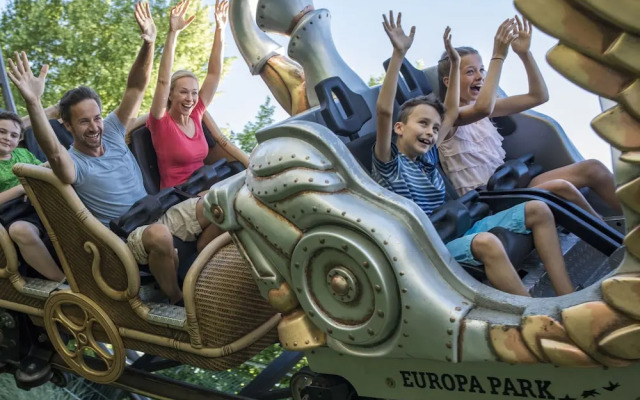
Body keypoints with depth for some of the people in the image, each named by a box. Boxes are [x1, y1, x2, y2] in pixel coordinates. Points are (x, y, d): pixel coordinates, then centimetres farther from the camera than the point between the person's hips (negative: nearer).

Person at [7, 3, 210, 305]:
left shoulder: (111, 133, 6)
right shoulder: (72, 164, -10)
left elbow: (136, 88, 1)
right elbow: (54, 152, -35)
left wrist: (149, 44, -15)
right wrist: (33, 102, -51)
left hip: (157, 216, 6)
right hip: (123, 236, -6)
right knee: (159, 234, -40)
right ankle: (177, 301, -15)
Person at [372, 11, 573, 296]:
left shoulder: (428, 157, 17)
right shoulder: (388, 162, -3)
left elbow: (452, 113, 24)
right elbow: (384, 111, -18)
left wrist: (455, 63, 21)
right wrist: (398, 54, -23)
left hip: (458, 233, 9)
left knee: (538, 210, 1)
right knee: (486, 242, -38)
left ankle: (569, 301, -8)